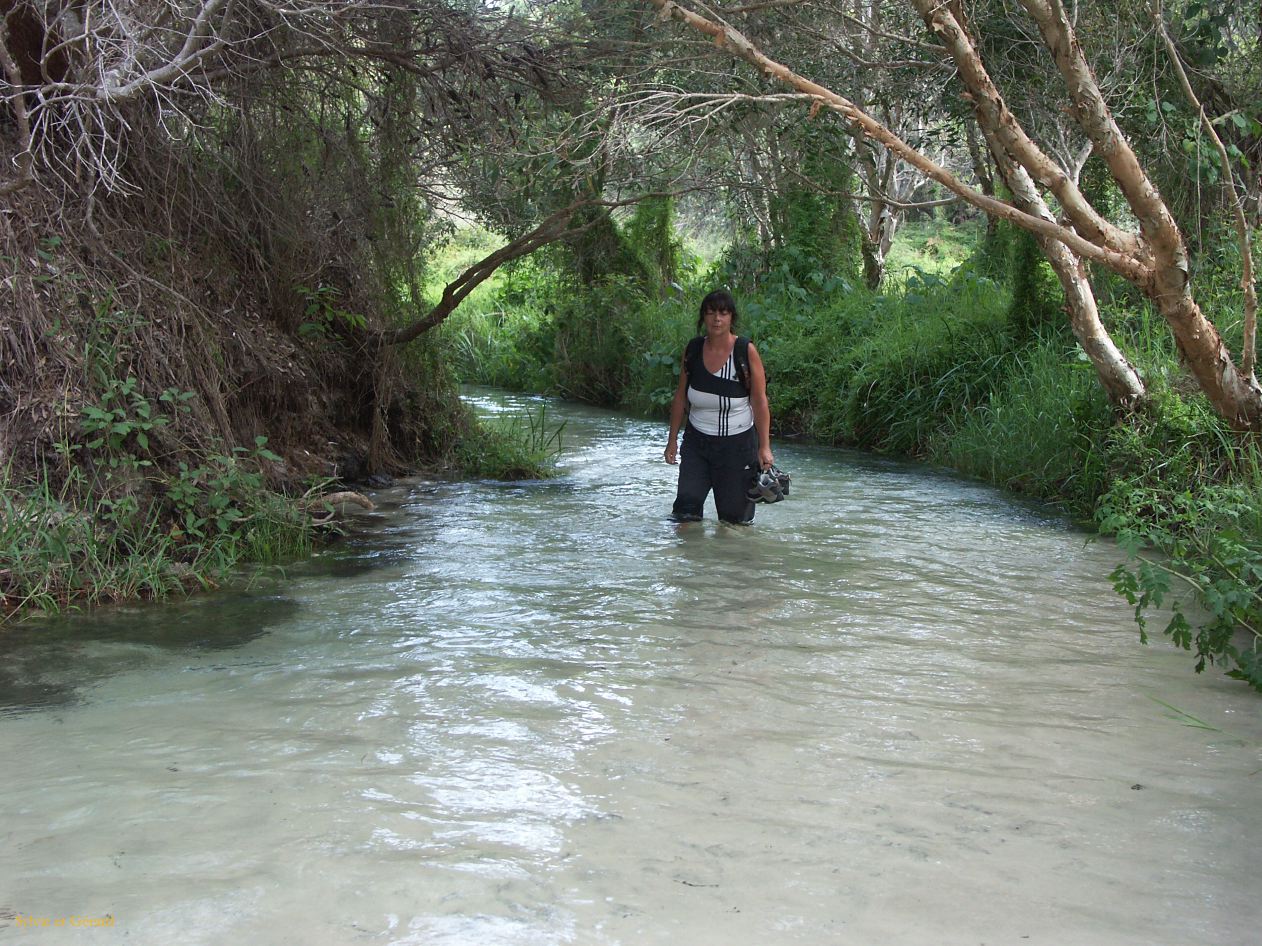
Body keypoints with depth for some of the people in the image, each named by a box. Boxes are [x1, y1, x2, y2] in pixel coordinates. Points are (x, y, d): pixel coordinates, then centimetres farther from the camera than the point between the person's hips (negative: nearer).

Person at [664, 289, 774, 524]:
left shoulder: (746, 351, -10)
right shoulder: (692, 350, 0)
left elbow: (760, 401, -10)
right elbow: (680, 397, 9)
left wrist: (764, 447, -14)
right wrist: (673, 440, 10)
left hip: (737, 442, -3)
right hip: (697, 440, 3)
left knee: (734, 516, 2)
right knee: (686, 507, -6)